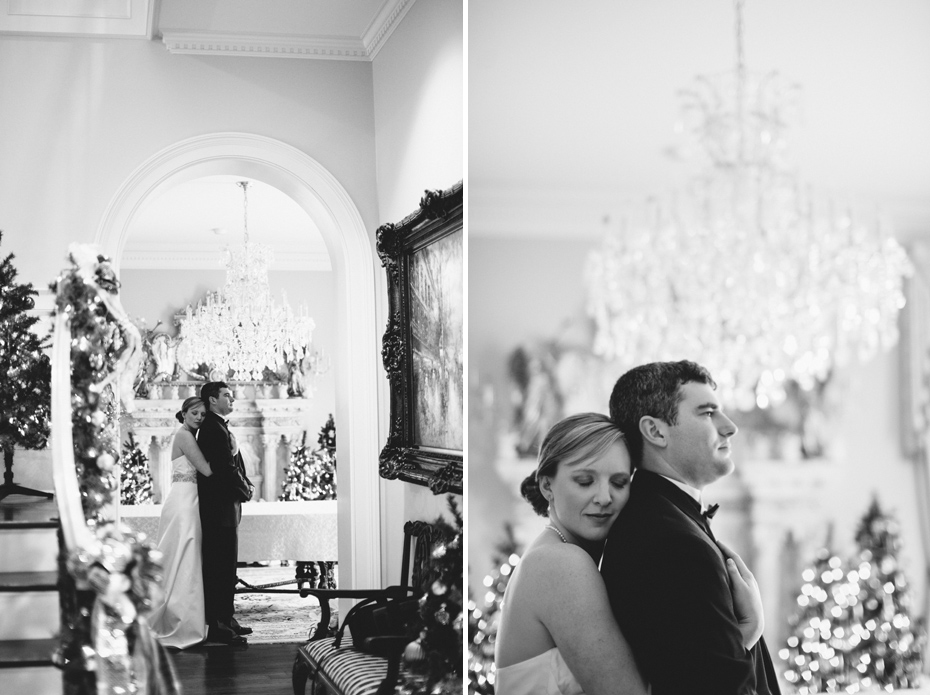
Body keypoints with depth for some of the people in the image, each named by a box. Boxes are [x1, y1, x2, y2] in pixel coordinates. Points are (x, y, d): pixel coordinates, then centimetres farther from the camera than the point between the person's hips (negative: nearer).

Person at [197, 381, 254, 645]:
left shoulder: (218, 427, 18)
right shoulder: (214, 429, -16)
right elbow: (226, 468, -20)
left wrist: (245, 485, 5)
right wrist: (245, 489, -5)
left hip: (226, 506, 11)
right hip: (220, 507, -11)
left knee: (225, 566, 16)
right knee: (221, 566, -9)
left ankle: (226, 618, 23)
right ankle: (218, 626, -7)